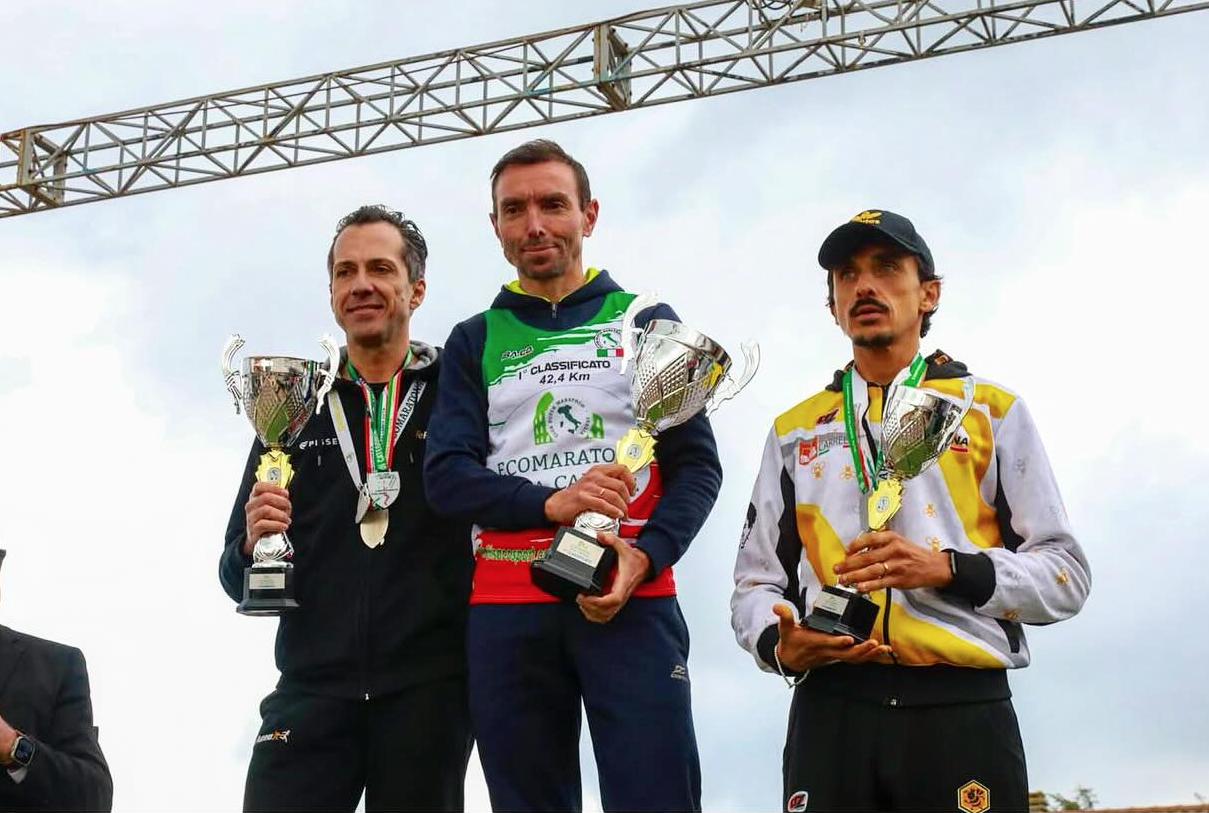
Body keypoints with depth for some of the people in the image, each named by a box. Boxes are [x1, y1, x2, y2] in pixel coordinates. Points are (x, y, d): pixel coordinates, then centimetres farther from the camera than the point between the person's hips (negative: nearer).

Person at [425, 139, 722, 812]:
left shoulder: (648, 323, 11)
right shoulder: (474, 342, 14)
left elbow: (697, 465, 5)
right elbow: (448, 476, 3)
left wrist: (644, 557, -14)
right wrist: (551, 503, -16)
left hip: (632, 598, -1)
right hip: (506, 609, 2)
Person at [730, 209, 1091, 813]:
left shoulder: (993, 411, 10)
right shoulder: (794, 431, 16)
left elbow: (1065, 574, 5)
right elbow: (755, 585, 16)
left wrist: (947, 569, -12)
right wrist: (780, 646, -6)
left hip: (964, 711, -1)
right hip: (830, 711, 2)